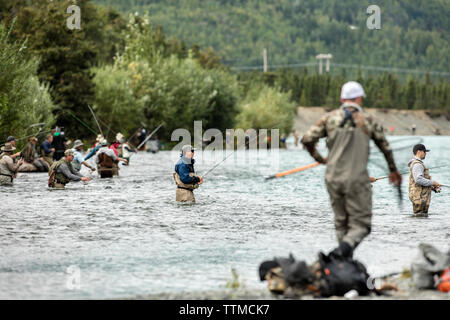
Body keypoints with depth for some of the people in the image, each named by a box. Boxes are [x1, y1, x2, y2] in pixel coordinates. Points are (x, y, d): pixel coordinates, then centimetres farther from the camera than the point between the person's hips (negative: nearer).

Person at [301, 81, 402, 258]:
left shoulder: (330, 118, 3)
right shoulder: (367, 121, 1)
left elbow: (307, 139, -2)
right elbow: (385, 147, 10)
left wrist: (318, 158, 17)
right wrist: (393, 170, 26)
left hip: (333, 179, 3)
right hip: (357, 180, -3)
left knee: (341, 223, 17)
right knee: (361, 225, 2)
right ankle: (344, 248, -26)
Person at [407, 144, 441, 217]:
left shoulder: (417, 164, 22)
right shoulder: (417, 164, -13)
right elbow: (418, 180, -27)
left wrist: (432, 187, 15)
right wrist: (433, 182, -17)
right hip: (419, 197, -11)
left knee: (424, 216, 10)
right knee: (420, 216, -11)